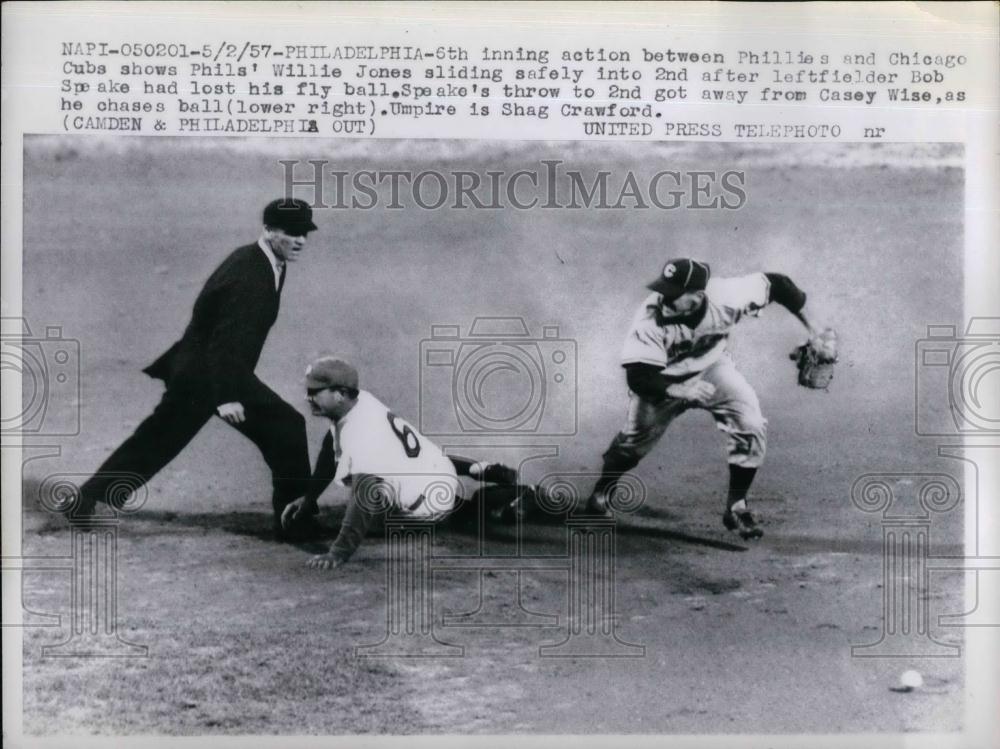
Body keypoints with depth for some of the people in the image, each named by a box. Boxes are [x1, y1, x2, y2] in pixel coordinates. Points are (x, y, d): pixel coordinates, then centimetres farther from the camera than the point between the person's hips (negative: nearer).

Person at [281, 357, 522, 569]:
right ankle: (484, 470, 36)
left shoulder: (362, 435, -36)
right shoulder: (359, 401, -10)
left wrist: (339, 552, -41)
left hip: (431, 501, -9)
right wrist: (309, 498, 6)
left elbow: (367, 498, -40)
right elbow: (330, 451, 5)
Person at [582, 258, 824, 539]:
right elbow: (637, 377, -35)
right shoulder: (651, 319, -35)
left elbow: (776, 284, -17)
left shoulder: (728, 297, -33)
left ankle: (736, 507, 6)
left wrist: (811, 327, -8)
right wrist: (678, 391, -52)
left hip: (712, 368, 1)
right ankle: (601, 495, 28)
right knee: (634, 437, -1)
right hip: (665, 379, -1)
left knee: (751, 427, -13)